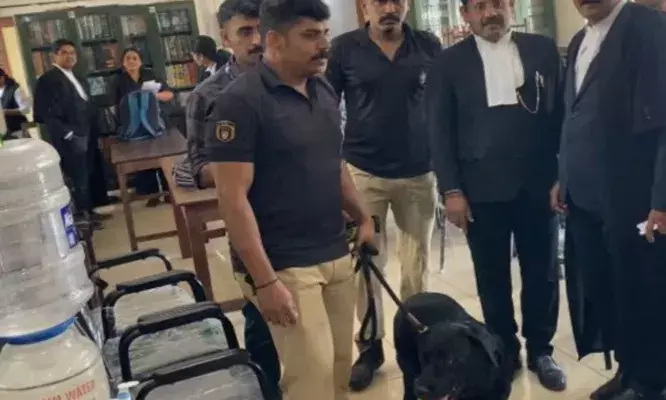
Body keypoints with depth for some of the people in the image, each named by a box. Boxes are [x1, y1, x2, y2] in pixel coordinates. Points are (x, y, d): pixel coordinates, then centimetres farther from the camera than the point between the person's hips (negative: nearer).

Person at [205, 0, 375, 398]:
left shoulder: (325, 91, 9)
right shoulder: (240, 101, -13)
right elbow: (233, 198, -16)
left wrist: (363, 217, 9)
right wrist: (265, 280, -19)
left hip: (337, 255, 7)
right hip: (284, 265, -7)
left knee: (341, 367, 12)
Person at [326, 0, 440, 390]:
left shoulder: (429, 46, 2)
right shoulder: (345, 48, -2)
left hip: (419, 174, 1)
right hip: (362, 173, -1)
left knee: (417, 266, 10)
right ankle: (370, 346, 21)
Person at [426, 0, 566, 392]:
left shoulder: (544, 50, 6)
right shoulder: (449, 63, 3)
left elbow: (562, 114, 5)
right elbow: (441, 131, 0)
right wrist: (451, 190, -6)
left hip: (537, 184, 1)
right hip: (481, 189, -1)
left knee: (542, 273, 10)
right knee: (493, 278, 9)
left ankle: (540, 350, 28)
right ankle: (505, 351, 26)